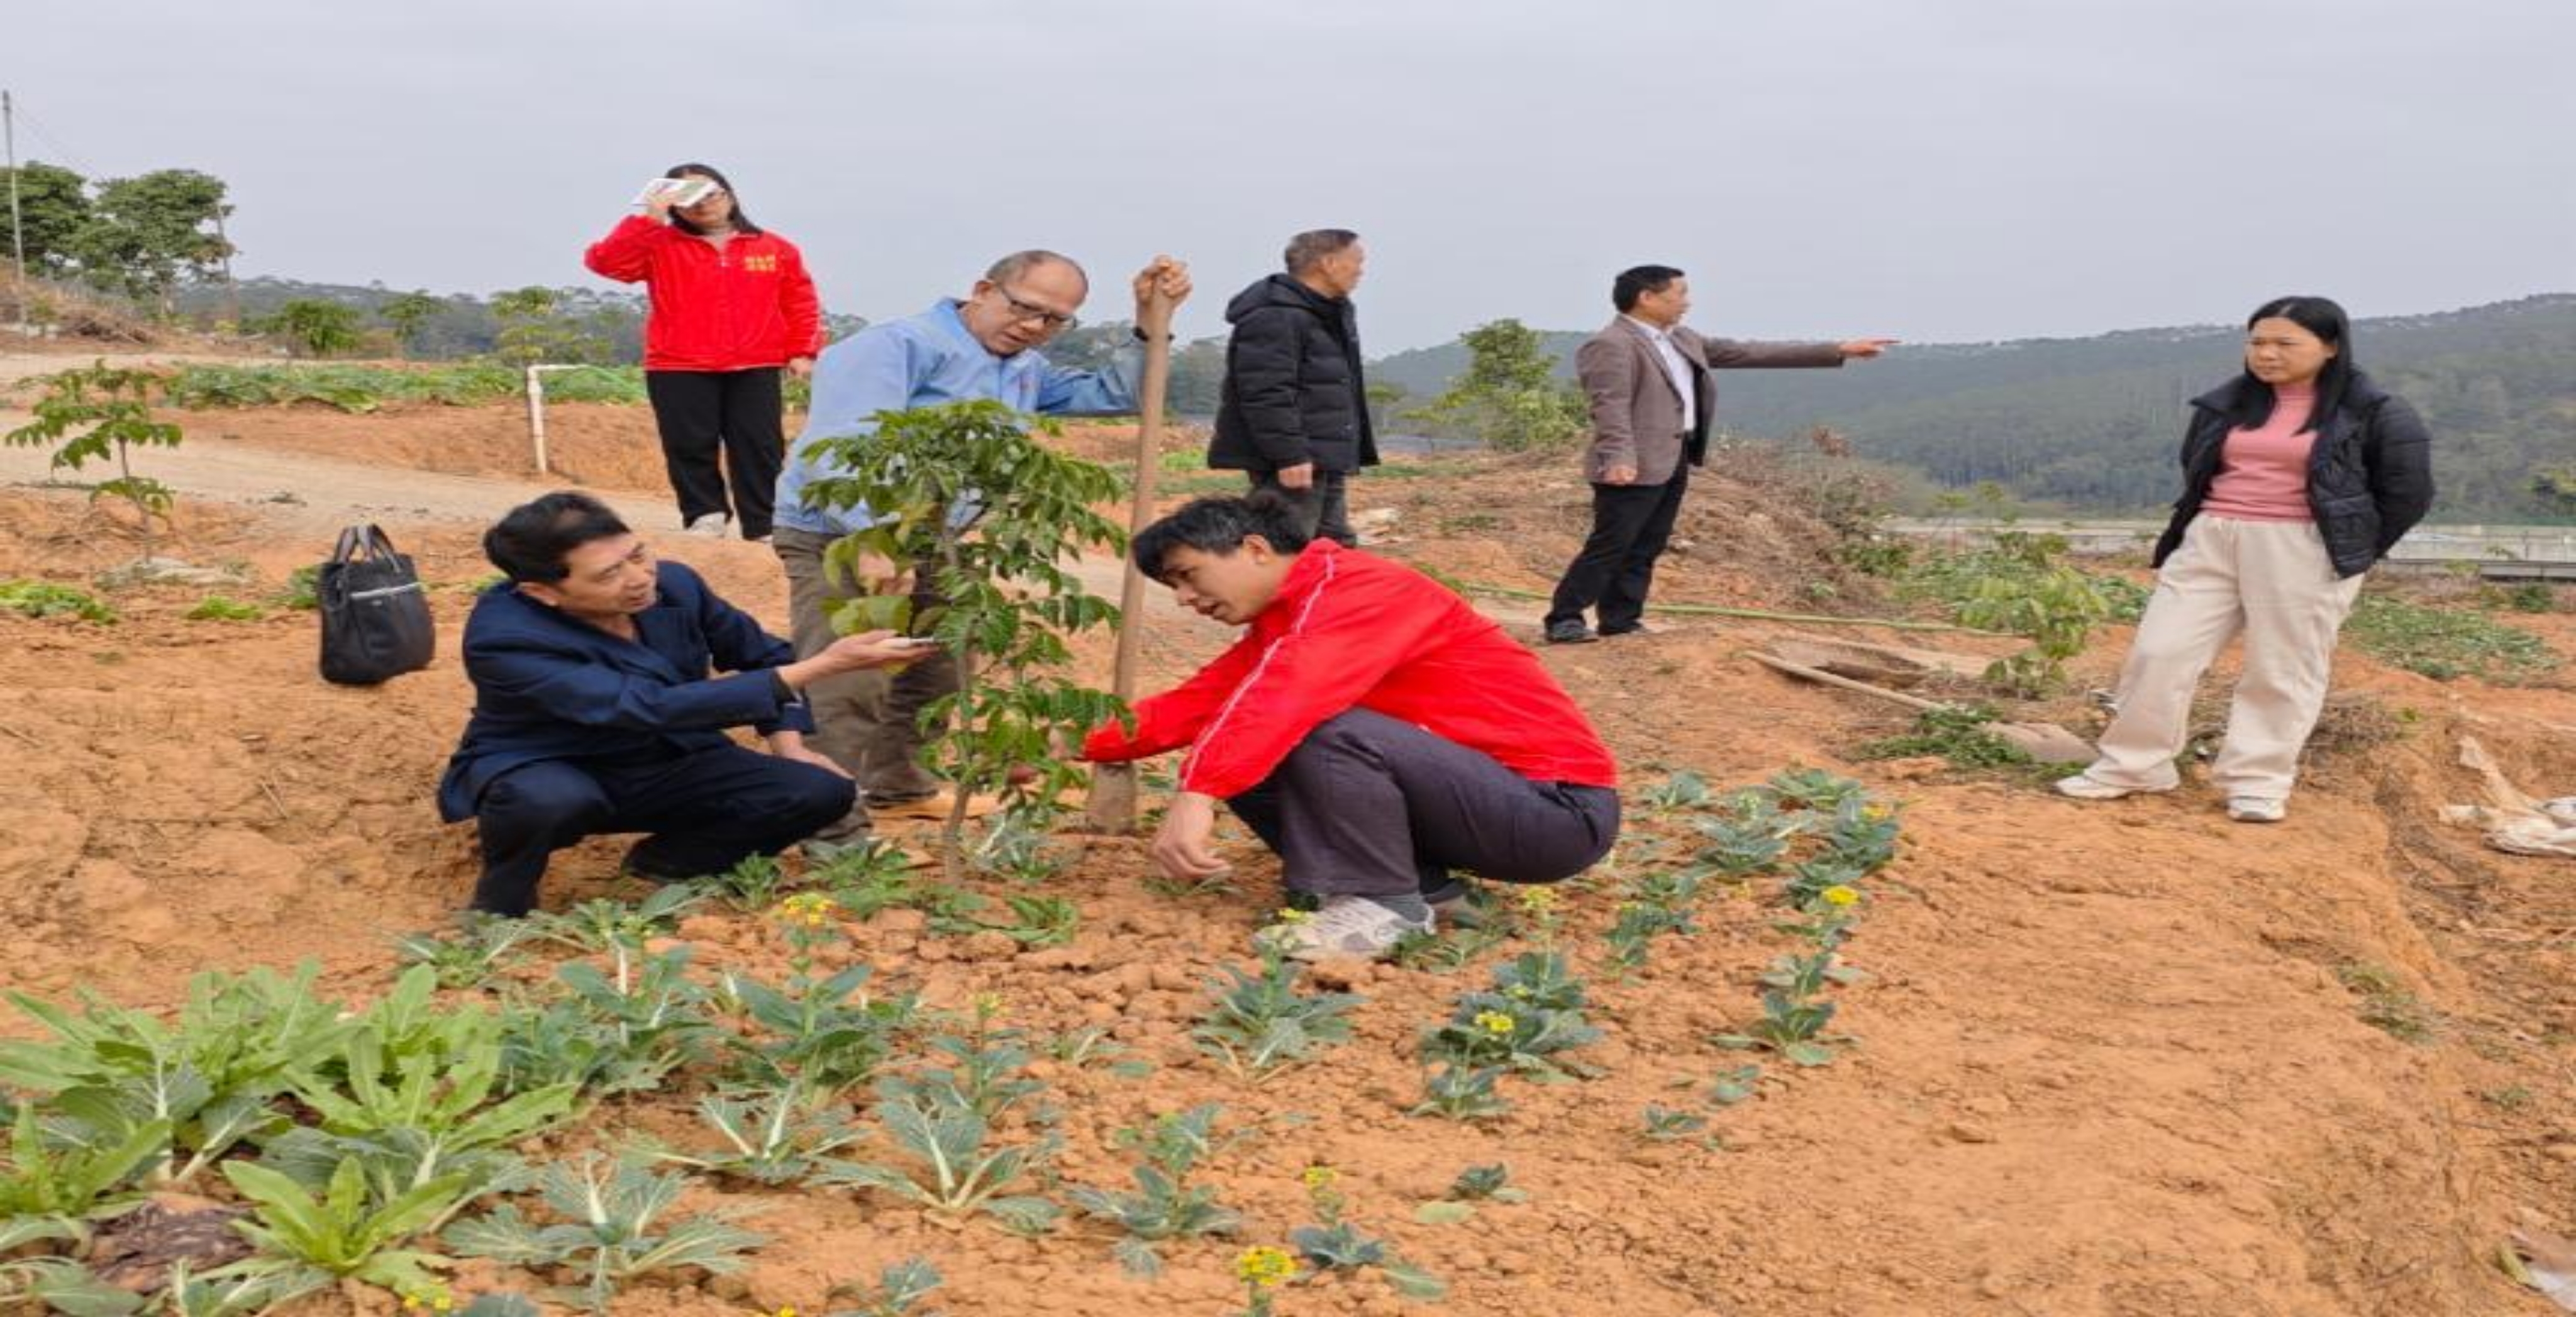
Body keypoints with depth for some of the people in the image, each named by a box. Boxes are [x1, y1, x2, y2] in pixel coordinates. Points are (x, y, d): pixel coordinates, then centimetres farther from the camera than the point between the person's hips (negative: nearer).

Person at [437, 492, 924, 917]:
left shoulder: (673, 584, -15)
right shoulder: (504, 639, -32)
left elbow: (763, 655, 7)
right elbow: (656, 708, -41)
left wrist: (787, 741, -7)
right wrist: (824, 665, -44)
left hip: (663, 767, 5)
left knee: (822, 792, -15)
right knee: (554, 800, -43)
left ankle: (665, 860, 8)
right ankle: (501, 904, -8)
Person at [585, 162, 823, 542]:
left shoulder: (775, 249, 8)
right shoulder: (660, 245, 3)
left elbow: (800, 303, 9)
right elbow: (603, 260, -10)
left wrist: (802, 351, 1)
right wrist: (649, 219, -14)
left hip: (755, 370, 0)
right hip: (679, 370, 0)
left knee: (759, 449, -1)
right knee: (690, 448, 1)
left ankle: (764, 527, 4)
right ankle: (706, 516, 16)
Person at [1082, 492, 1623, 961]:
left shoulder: (1356, 587, -17)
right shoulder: (1283, 625, 12)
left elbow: (1286, 693, -34)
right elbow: (1195, 704, 7)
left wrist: (1197, 793, -42)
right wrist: (1076, 743, 0)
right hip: (1488, 795, 9)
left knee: (1328, 733, -30)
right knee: (1241, 763, 3)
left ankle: (1385, 905, -12)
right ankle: (1423, 887, 3)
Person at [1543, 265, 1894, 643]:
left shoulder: (1682, 341, 17)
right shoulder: (1610, 345, -11)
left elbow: (1749, 353, 18)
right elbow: (1611, 406, -22)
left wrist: (1839, 351, 17)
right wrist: (1619, 459, -37)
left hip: (1675, 462, 9)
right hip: (1637, 466, -9)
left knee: (1645, 550, 10)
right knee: (1610, 547, -9)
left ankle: (1621, 621, 15)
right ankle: (1564, 620, -3)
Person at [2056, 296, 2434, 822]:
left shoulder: (2372, 411, -4)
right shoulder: (2225, 404, 10)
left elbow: (2409, 488, -1)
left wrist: (2359, 551, 0)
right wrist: (2211, 526, 16)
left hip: (2304, 553, -4)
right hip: (2211, 542, 4)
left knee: (2281, 671, 0)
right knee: (2158, 652, -2)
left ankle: (2258, 783, 9)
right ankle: (2132, 766, 7)